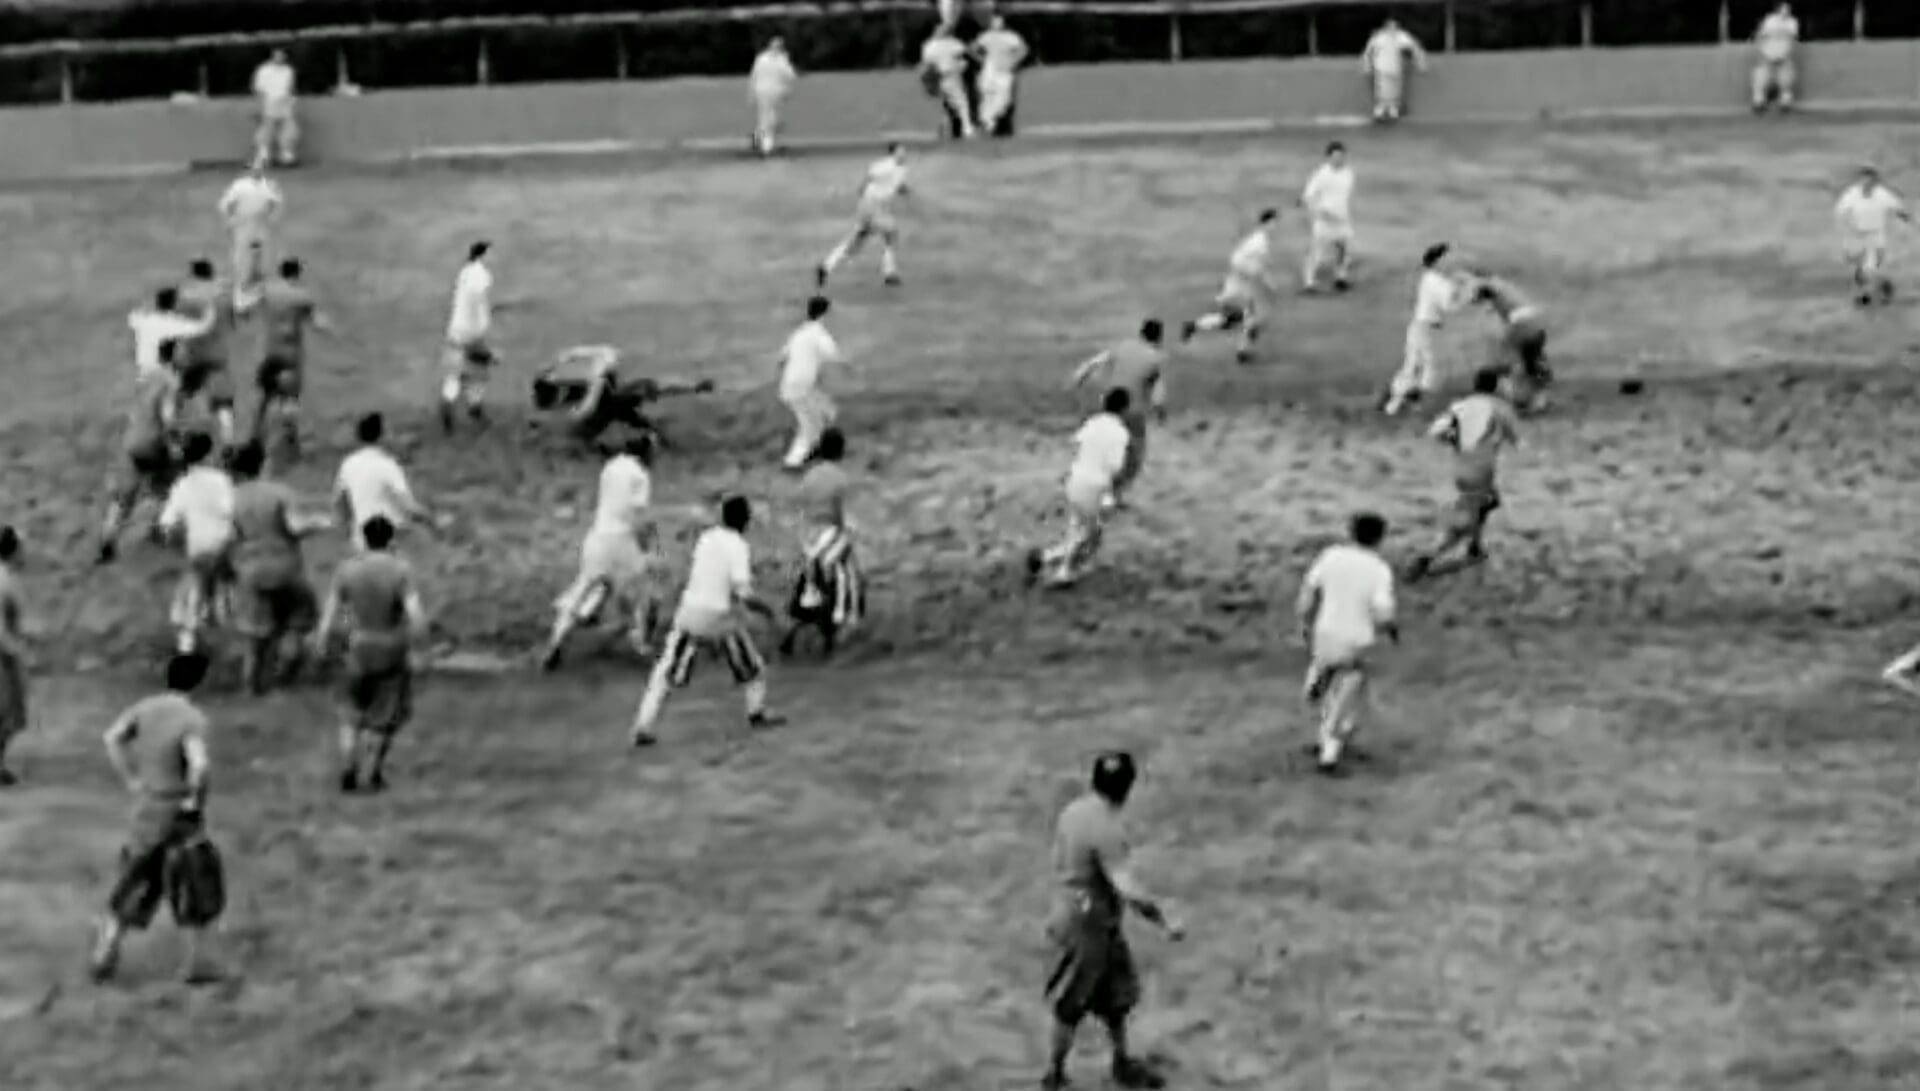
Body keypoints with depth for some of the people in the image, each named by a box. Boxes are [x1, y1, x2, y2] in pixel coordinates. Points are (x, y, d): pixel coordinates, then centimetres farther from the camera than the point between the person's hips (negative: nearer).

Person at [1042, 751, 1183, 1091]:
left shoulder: (1072, 812, 0)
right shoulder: (1106, 829, -27)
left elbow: (1058, 863, 12)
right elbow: (1128, 888, -29)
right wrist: (1166, 922, -20)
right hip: (1089, 926, -9)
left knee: (1117, 995, 21)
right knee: (1072, 1006, 6)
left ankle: (1123, 1064, 36)